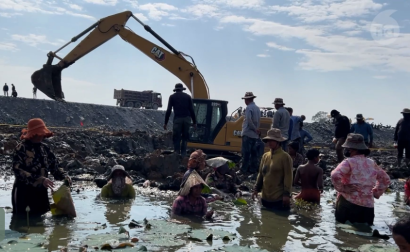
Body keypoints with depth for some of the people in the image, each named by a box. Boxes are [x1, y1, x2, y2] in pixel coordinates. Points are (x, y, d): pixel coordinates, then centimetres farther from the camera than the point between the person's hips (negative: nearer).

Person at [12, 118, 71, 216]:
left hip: (41, 192, 6)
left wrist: (64, 176, -9)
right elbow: (18, 171, -20)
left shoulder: (45, 148, 7)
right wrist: (40, 180, -28)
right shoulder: (21, 148, -12)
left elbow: (54, 165, 11)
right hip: (24, 192, -5)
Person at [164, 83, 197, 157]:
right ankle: (183, 155, 6)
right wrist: (194, 122, 11)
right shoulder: (188, 96, 13)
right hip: (187, 119, 2)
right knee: (185, 138, 11)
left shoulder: (172, 97, 9)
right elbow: (192, 110, 7)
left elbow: (168, 110, 2)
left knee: (176, 138, 3)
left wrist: (165, 123, 5)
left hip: (177, 119, -2)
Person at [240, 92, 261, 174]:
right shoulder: (257, 108, 13)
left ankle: (244, 169, -4)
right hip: (255, 135, 8)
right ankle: (253, 169, 14)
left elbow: (248, 120, -23)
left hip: (247, 133, -8)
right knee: (253, 152, 10)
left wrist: (255, 129, -15)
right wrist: (256, 129, 9)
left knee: (246, 152, -5)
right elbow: (258, 121, 13)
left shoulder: (249, 108, -11)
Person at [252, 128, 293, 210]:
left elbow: (288, 177, -12)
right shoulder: (265, 156, 8)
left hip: (279, 198, -6)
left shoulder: (285, 157, -10)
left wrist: (286, 194, -15)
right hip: (265, 197, 6)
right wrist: (256, 189, 9)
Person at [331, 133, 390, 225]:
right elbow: (386, 179, 25)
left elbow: (335, 175, -27)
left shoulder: (349, 162, -10)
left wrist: (342, 188, -13)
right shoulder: (372, 163, 11)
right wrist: (376, 193, 20)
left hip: (348, 203, -6)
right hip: (368, 206, 6)